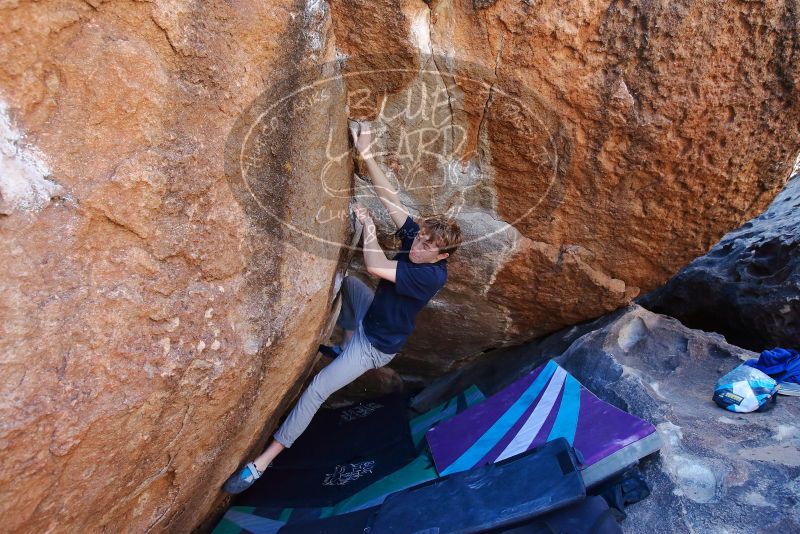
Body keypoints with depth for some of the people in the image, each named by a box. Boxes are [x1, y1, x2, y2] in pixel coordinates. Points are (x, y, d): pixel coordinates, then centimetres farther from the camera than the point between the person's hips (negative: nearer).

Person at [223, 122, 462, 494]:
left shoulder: (432, 276, -34)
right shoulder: (416, 236, -13)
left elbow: (375, 267, -41)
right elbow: (389, 198, -16)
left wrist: (368, 224, -27)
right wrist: (366, 154, -23)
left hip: (377, 345, -8)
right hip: (370, 316, 8)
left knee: (316, 389, -12)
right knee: (344, 280, 24)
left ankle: (263, 462, 2)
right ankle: (347, 345, 30)